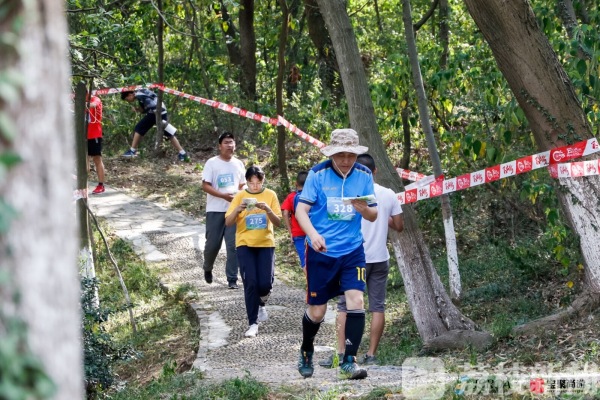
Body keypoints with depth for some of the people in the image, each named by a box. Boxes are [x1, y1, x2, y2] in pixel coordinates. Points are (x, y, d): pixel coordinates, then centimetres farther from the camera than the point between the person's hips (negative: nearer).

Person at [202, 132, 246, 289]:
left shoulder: (238, 164, 10)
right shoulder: (212, 163, -4)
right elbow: (205, 186, -8)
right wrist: (224, 196, -19)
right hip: (215, 210, -3)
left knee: (233, 245, -4)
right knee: (213, 244, 2)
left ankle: (232, 279, 0)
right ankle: (207, 268, 31)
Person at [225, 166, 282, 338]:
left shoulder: (270, 195, 0)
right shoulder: (240, 196, 0)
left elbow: (278, 222, -4)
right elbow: (228, 223, -4)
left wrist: (268, 210, -23)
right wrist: (238, 209, -22)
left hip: (266, 244, 1)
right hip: (245, 244, -1)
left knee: (265, 283, -8)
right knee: (250, 283, -10)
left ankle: (261, 304, 27)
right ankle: (253, 324, -4)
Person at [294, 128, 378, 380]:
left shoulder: (364, 175, 0)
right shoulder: (318, 174, -9)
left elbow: (373, 215, 6)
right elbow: (301, 209, -12)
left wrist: (363, 208, -18)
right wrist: (313, 234, -30)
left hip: (352, 251, 2)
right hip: (320, 252, -2)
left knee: (356, 301, -15)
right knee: (316, 311, 6)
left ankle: (349, 362, -7)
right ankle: (306, 353, 34)